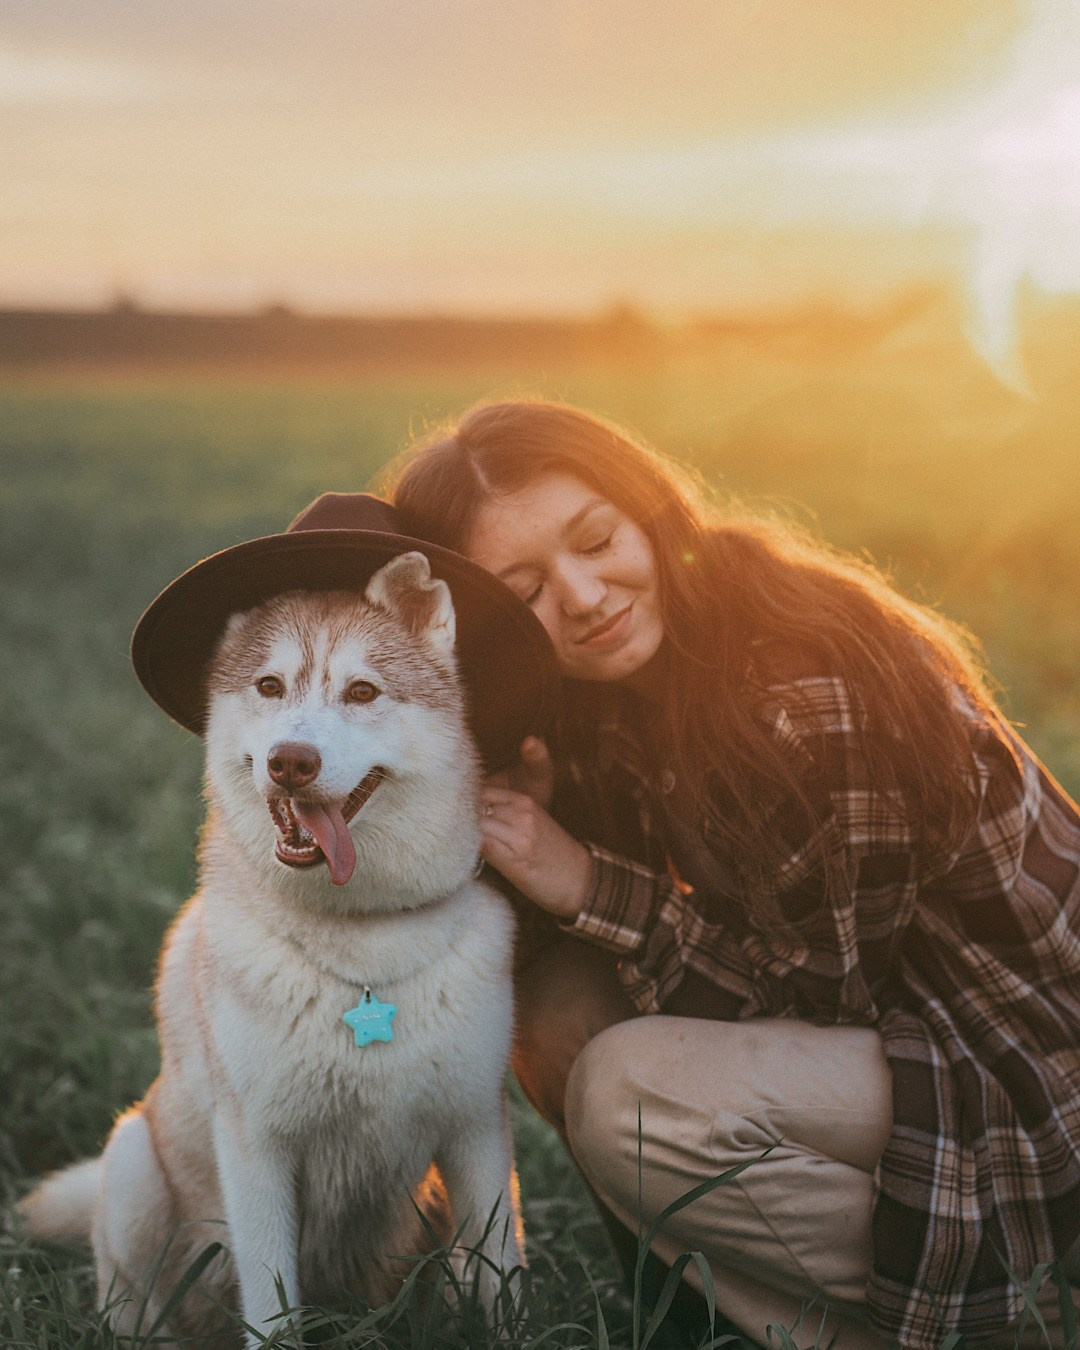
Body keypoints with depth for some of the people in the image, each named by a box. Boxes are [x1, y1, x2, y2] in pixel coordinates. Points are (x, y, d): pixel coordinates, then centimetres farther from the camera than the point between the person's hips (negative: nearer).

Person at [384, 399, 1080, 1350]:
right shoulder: (600, 698, -3)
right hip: (851, 1016, 8)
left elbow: (825, 988, -21)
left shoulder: (811, 682, -28)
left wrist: (590, 888, -23)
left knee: (633, 1098, -26)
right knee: (556, 993, -8)